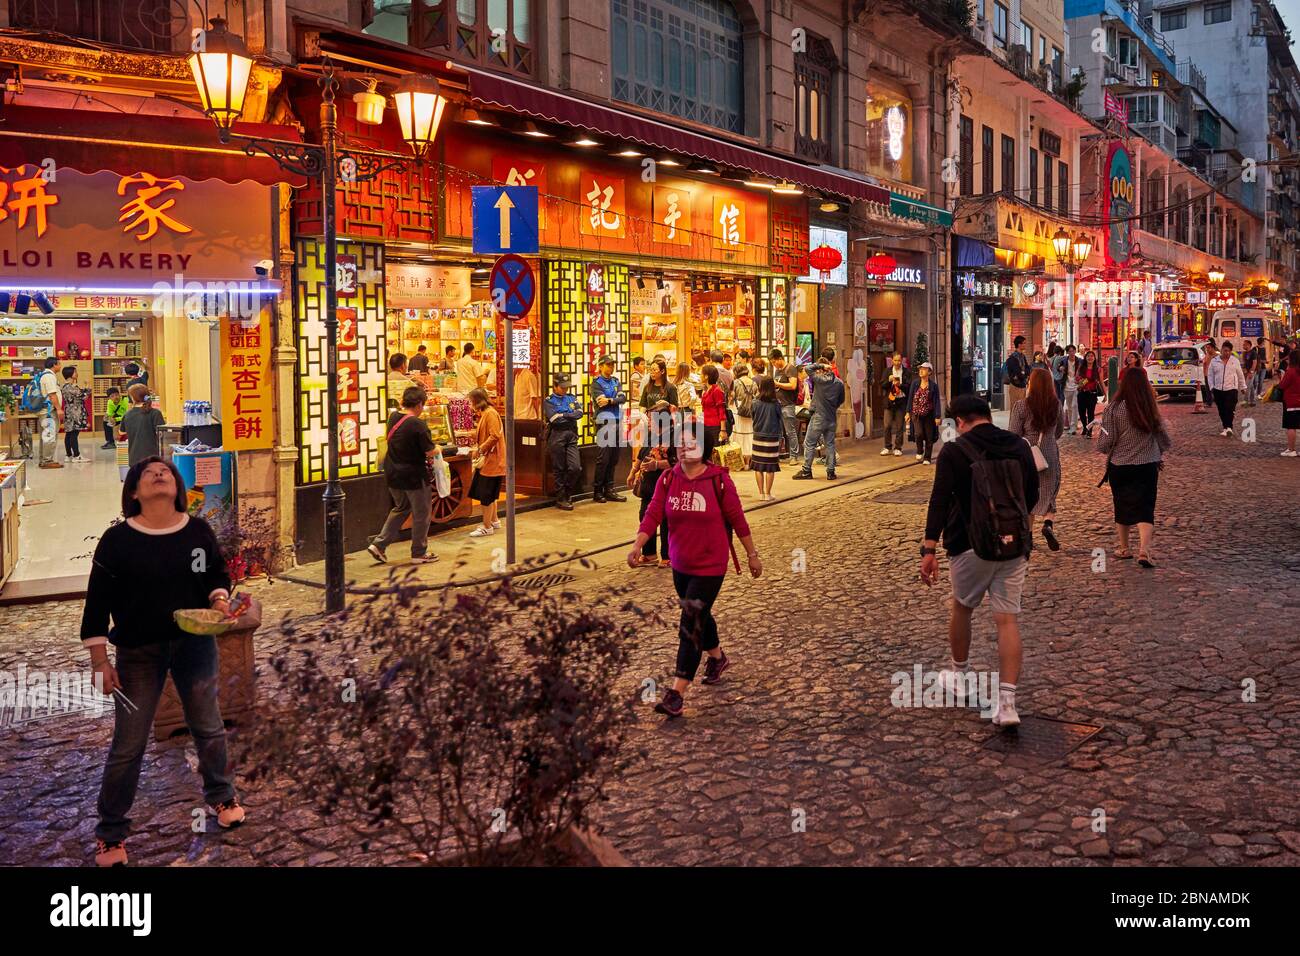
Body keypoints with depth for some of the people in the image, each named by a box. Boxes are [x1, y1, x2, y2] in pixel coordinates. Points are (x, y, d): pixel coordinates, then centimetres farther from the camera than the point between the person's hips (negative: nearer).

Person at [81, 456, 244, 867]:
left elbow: (218, 572, 12)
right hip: (138, 652, -2)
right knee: (128, 744, 3)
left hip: (195, 644, 2)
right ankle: (110, 832, 20)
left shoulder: (198, 530, -3)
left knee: (208, 728, 16)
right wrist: (100, 662, -9)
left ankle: (221, 796, 40)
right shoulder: (117, 539, -10)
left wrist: (219, 598, -10)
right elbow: (98, 602, -7)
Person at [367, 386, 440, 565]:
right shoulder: (418, 424, -21)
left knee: (401, 508, 24)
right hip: (414, 476, -7)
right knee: (421, 514, 9)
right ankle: (419, 553, 18)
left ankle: (379, 544, 16)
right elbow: (430, 452, -17)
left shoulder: (393, 418, 1)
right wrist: (437, 449, 5)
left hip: (393, 474, 7)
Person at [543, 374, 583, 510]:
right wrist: (571, 417, -3)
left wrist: (563, 415, -9)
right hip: (557, 436, -4)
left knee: (576, 467, -4)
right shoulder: (549, 401, 1)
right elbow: (554, 419, -13)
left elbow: (580, 413, -1)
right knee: (559, 469, 2)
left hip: (571, 435, 4)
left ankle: (568, 492, 19)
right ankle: (561, 498, 11)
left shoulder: (572, 398, 15)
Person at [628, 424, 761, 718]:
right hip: (680, 564, 5)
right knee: (699, 615, 23)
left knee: (691, 625, -9)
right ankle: (717, 657, 52)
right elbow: (652, 515, -11)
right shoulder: (667, 480, -2)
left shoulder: (719, 480, -12)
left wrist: (752, 555, 1)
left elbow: (737, 519, -6)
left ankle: (677, 693, -8)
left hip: (710, 566, -5)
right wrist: (637, 545, -26)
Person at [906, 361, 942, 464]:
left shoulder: (933, 385, -5)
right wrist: (908, 412, 2)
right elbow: (910, 398, 5)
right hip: (916, 413, 0)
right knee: (919, 433, -16)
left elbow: (937, 401, -4)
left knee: (929, 437, 3)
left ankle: (927, 458, 17)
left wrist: (937, 416, -7)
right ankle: (919, 451, 12)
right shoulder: (915, 383, 0)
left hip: (928, 414, 0)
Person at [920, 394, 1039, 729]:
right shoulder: (1019, 447, 6)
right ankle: (1007, 702, -6)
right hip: (1015, 546, 3)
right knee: (1008, 620, 2)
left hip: (971, 547, -3)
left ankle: (959, 676, 36)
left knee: (962, 607, 20)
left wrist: (929, 549, -16)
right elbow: (1032, 496, 16)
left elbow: (939, 501, -15)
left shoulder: (954, 451, -7)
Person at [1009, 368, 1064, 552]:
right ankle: (1048, 524, -10)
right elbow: (1059, 431, 14)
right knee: (1049, 494, 16)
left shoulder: (1021, 406, -14)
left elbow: (1013, 435, -12)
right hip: (1050, 456, 2)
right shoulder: (1056, 405, -1)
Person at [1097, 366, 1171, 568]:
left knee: (1122, 508, 15)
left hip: (1120, 466, -1)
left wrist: (1102, 448, 11)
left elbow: (1107, 440, -12)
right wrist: (1160, 455, 25)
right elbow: (1162, 436, 8)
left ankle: (1124, 549, 27)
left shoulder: (1114, 408, -14)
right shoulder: (1151, 408, -2)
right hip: (1147, 466, 1)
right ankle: (1144, 550, -15)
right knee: (1145, 509, 2)